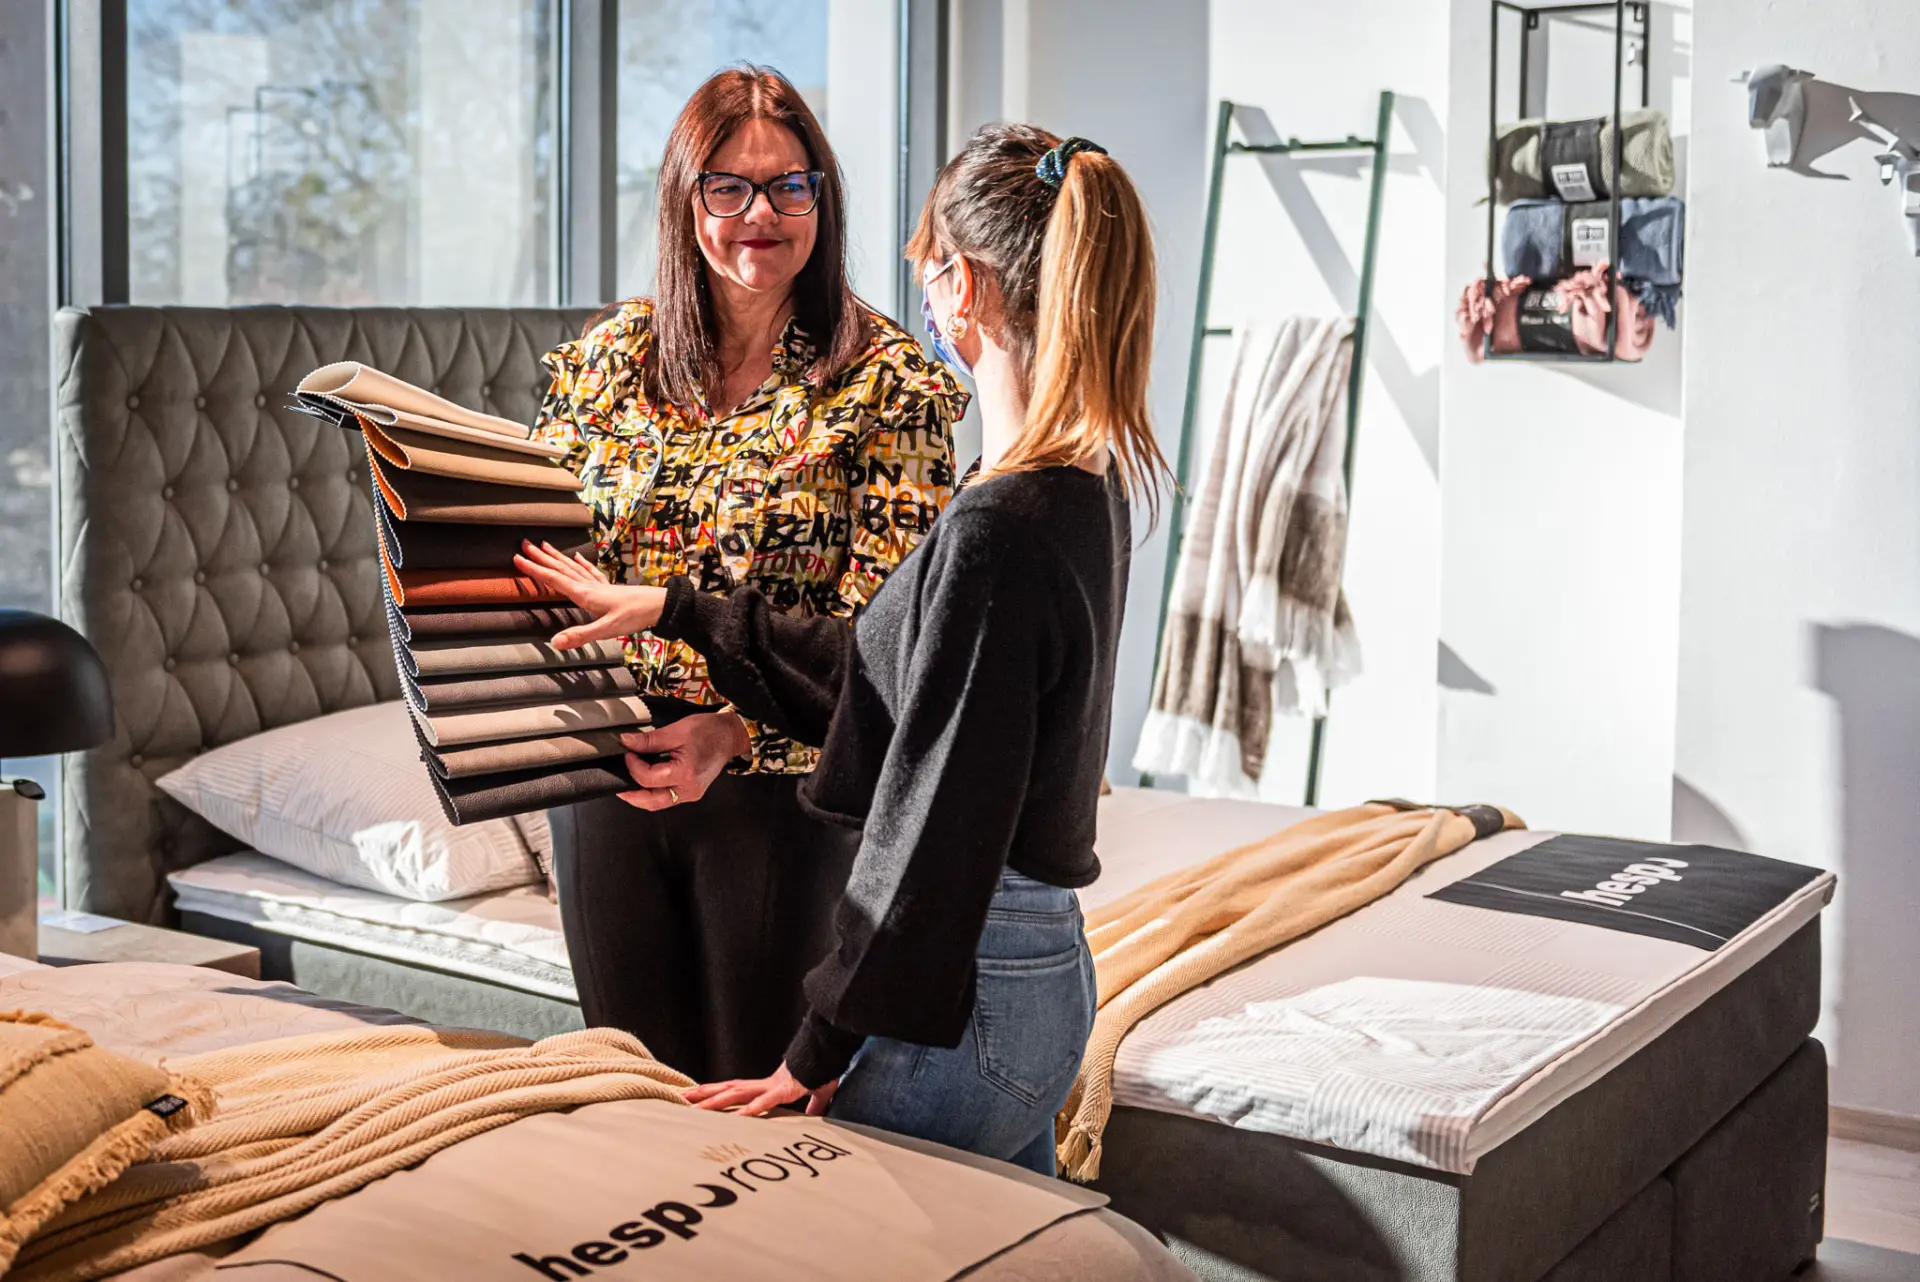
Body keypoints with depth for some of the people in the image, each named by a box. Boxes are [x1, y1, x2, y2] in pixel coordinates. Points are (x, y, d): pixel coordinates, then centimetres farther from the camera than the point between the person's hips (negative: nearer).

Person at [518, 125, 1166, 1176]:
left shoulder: (994, 530, -21)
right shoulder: (1088, 489, 8)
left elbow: (938, 824, -20)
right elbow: (886, 680, 18)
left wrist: (819, 1053, -13)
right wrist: (675, 609, 22)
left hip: (964, 1005, -9)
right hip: (1049, 975, 9)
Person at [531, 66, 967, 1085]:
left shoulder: (887, 381, -8)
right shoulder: (609, 356, 5)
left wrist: (733, 729, -25)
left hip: (778, 787, -4)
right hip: (606, 776, 4)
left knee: (759, 1090, 8)